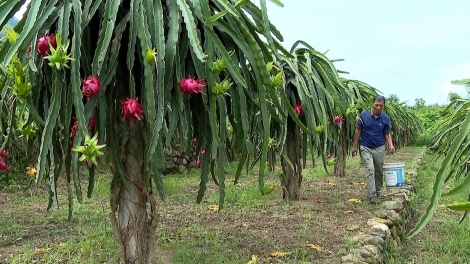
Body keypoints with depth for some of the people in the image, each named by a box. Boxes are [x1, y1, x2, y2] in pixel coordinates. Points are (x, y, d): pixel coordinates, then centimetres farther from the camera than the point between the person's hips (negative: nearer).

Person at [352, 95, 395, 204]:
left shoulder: (386, 118, -6)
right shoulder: (364, 115, -10)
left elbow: (387, 133, 3)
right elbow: (358, 130, 0)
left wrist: (391, 145, -14)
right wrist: (355, 146, 0)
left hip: (379, 148, 2)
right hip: (366, 148, -2)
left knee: (379, 171, 13)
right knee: (370, 170, -14)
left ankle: (378, 191, 33)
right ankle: (372, 195, -15)